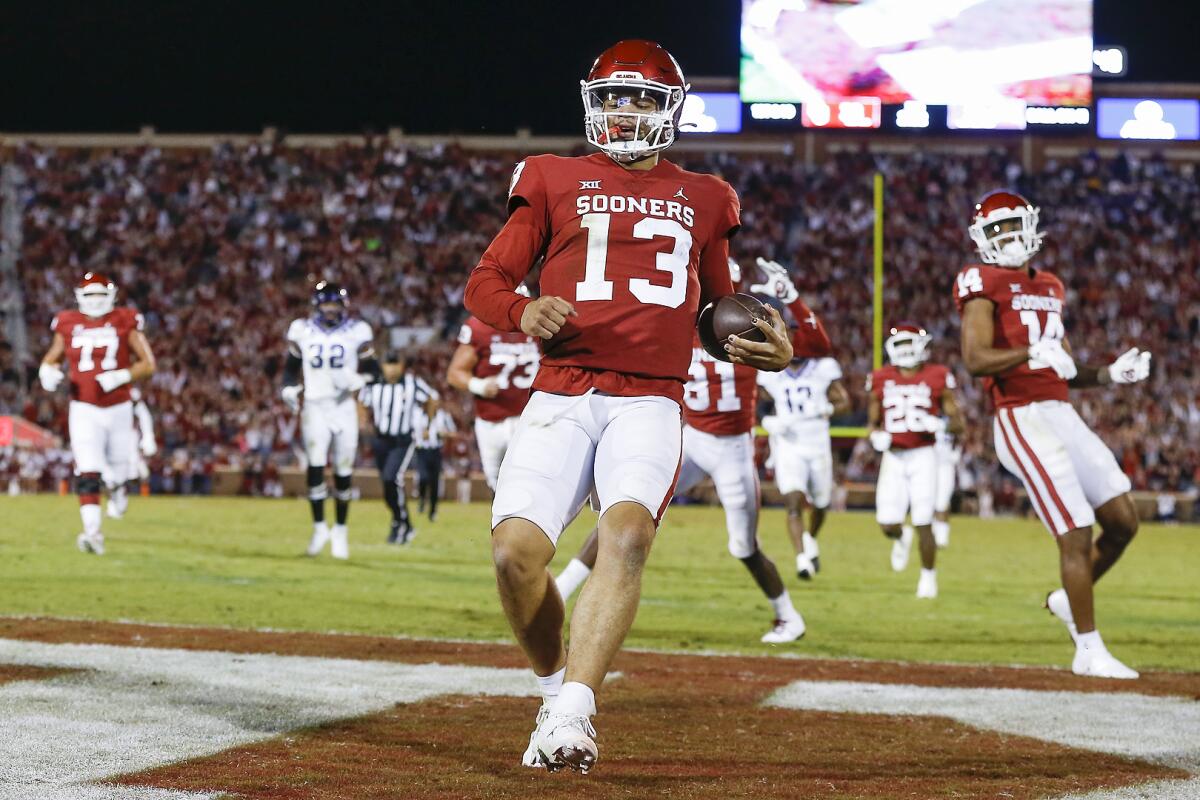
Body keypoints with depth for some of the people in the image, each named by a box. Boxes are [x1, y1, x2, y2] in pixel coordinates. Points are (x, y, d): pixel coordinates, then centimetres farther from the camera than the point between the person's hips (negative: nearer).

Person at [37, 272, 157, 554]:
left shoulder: (125, 323, -3)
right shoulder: (69, 325, 2)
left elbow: (148, 364, -4)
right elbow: (51, 358, 14)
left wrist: (121, 377, -20)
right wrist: (47, 372, -10)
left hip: (118, 408, 0)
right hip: (84, 410, 0)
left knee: (119, 469, 13)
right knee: (87, 474, -16)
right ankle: (92, 531, -21)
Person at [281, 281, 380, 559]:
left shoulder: (356, 332, 0)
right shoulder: (302, 330, 5)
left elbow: (372, 369, 5)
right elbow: (291, 366, 17)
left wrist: (355, 381, -15)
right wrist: (289, 389, -1)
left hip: (344, 407, 0)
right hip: (315, 407, 0)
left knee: (344, 471, 3)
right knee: (316, 464, -15)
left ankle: (340, 531, 17)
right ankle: (319, 527, -5)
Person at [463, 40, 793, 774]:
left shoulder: (702, 202, 19)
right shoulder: (555, 182, 13)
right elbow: (485, 282, 11)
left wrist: (772, 349, 5)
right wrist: (522, 312, -12)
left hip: (650, 403, 0)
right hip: (562, 398, 0)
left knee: (627, 532, -28)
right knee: (517, 547, -17)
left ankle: (573, 715, -33)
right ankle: (557, 685, 10)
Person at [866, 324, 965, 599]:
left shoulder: (937, 378, 0)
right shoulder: (881, 380, 8)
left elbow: (957, 423, 3)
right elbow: (872, 422, 18)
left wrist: (940, 425, -18)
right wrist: (875, 436, -5)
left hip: (924, 455, -2)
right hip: (893, 456, 2)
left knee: (923, 523, -7)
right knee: (888, 524, -5)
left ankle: (928, 576, 11)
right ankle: (901, 538, 31)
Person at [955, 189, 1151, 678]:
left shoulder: (1049, 289, 20)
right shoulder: (985, 285, -4)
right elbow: (974, 360, -17)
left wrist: (1111, 375, 9)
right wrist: (1033, 353, -27)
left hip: (1063, 416, 8)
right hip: (1023, 420, -8)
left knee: (1123, 522, 7)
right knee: (1077, 536, -9)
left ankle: (1070, 599, 29)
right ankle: (1089, 651, 0)